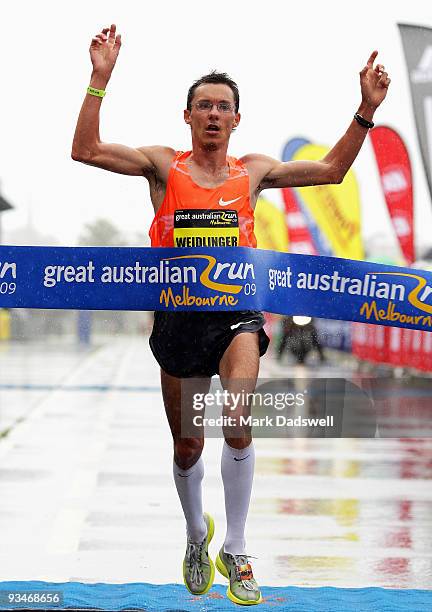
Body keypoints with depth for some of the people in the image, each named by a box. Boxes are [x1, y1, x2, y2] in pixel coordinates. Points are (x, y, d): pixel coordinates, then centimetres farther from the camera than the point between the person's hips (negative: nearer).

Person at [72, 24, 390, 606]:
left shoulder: (253, 170, 9)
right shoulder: (164, 165, 2)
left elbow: (330, 170, 16)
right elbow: (86, 150, -9)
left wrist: (366, 109, 7)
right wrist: (100, 79, -16)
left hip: (236, 313, 0)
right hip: (178, 316, 0)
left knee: (239, 422, -25)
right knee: (187, 448, 12)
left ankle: (235, 553, -9)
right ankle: (197, 535, 42)